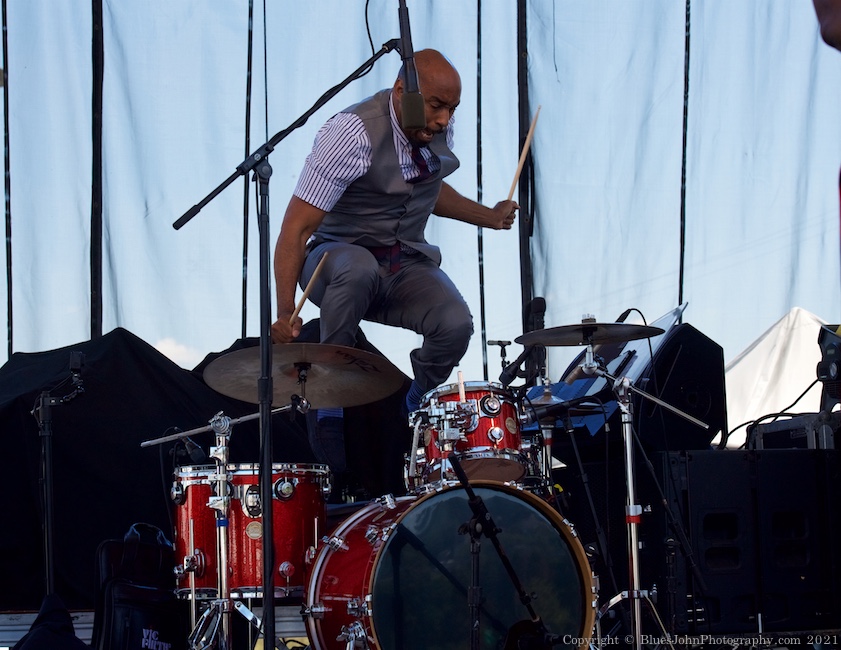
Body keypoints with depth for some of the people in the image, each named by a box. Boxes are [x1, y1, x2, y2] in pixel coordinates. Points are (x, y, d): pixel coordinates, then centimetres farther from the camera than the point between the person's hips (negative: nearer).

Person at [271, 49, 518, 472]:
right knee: (358, 269, -41)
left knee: (455, 324, -26)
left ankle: (409, 416, 3)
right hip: (338, 259, -5)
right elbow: (297, 227, -25)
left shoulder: (439, 130, -3)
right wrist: (285, 314, -33)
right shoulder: (354, 134, -24)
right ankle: (329, 403, -24)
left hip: (407, 265, 5)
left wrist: (488, 216, 10)